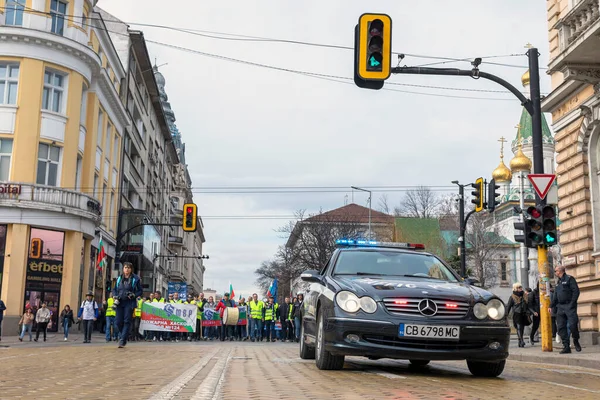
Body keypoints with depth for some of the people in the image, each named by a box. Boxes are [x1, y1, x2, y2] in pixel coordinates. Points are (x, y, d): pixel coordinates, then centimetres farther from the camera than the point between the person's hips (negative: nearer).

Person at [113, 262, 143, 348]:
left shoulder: (135, 279, -1)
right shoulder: (119, 279, 11)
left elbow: (140, 291, 2)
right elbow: (115, 290, 18)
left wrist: (133, 295, -14)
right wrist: (115, 297, -1)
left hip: (129, 303, -4)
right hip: (120, 303, 4)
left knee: (127, 321, -8)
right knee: (119, 322, 3)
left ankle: (122, 340, -9)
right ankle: (122, 336, 26)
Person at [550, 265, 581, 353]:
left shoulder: (569, 279, -2)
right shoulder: (558, 282, 21)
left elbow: (576, 291, -10)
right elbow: (555, 296, 23)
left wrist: (572, 303, -17)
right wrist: (551, 306, 15)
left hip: (569, 306, -7)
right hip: (560, 307, 7)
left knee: (572, 325, -15)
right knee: (561, 327, 0)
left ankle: (576, 341, 10)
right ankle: (566, 347, 3)